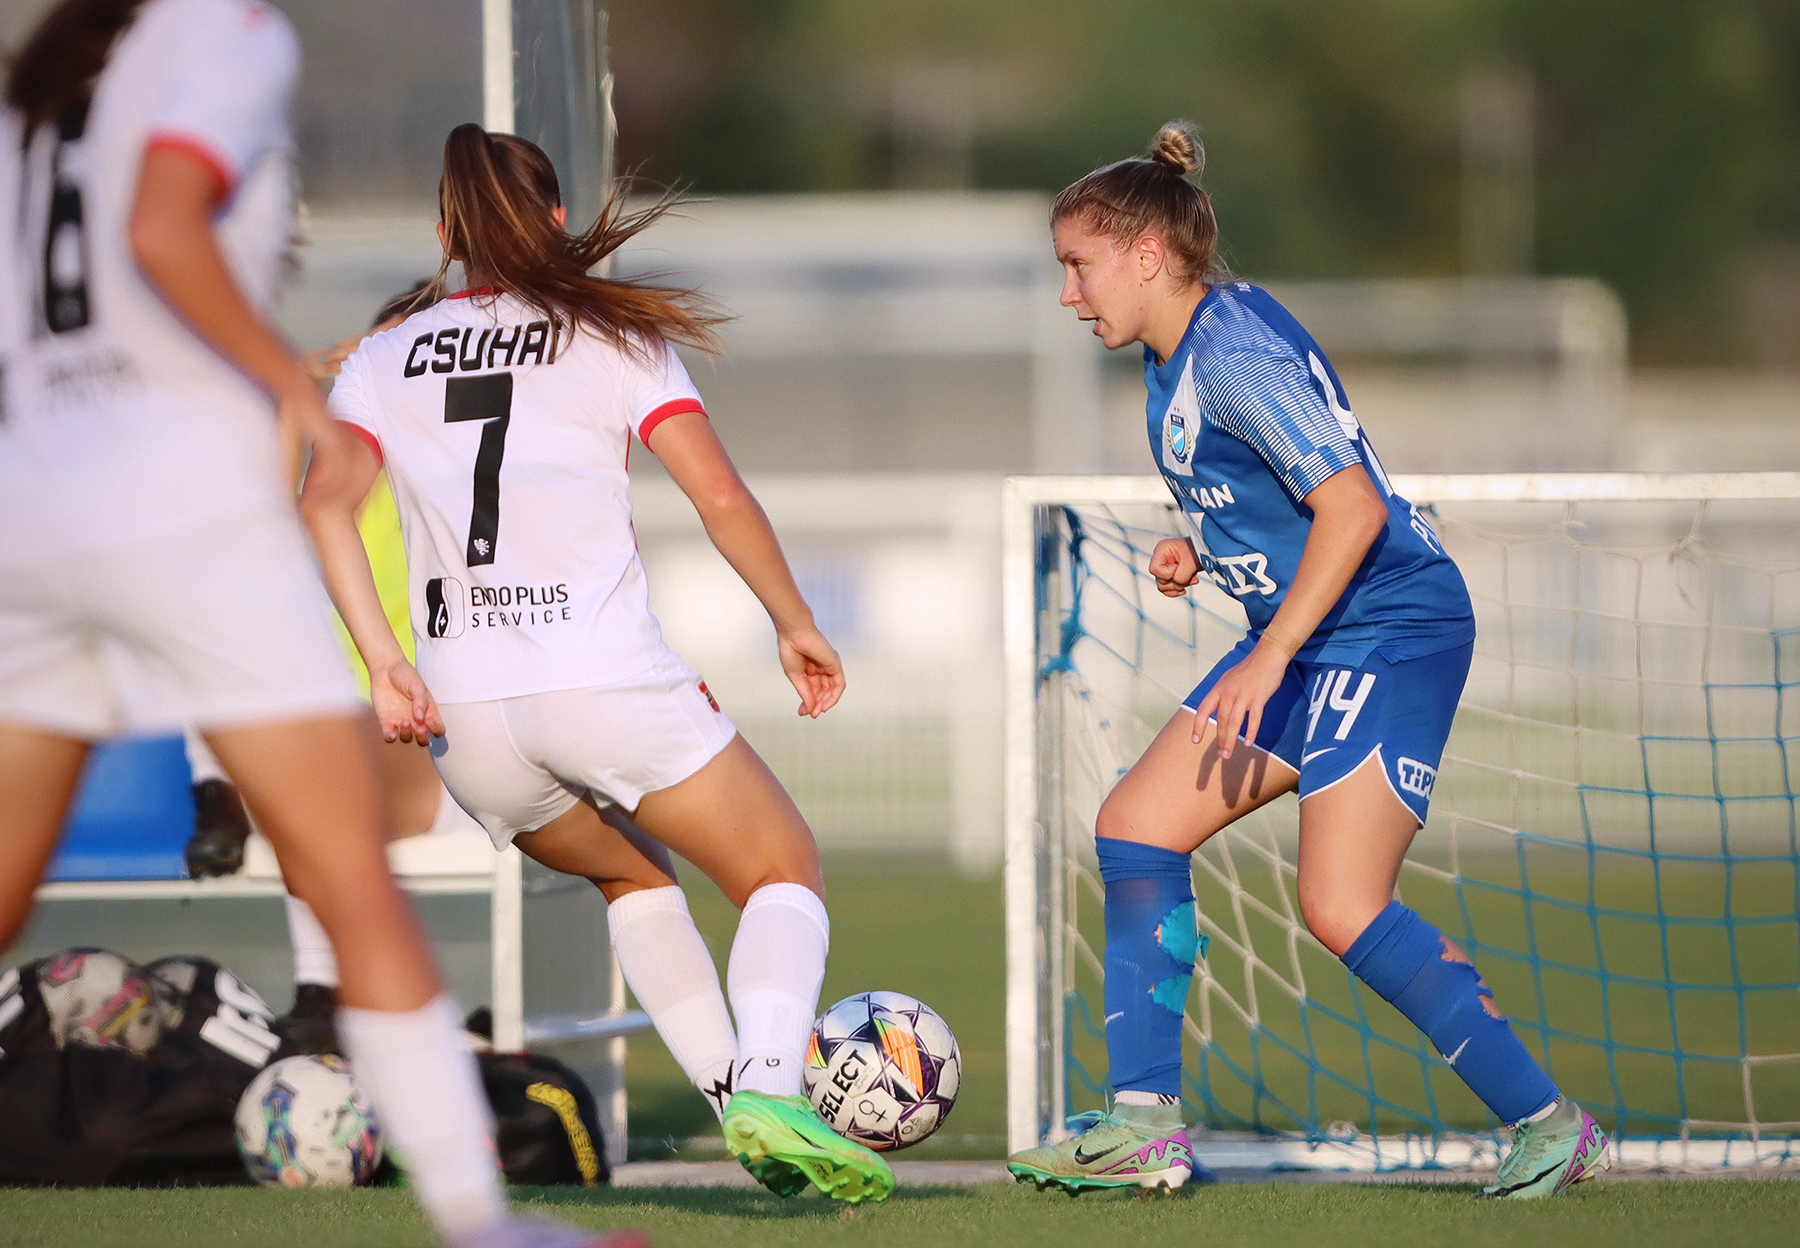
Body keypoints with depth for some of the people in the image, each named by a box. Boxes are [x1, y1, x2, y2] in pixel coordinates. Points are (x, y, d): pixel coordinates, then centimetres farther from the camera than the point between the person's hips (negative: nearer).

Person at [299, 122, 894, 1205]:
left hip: (466, 714, 4)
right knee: (787, 875, 10)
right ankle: (768, 1086, -18)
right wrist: (796, 623, 11)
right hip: (607, 684, -4)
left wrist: (384, 659, -6)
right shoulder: (612, 337, 8)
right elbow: (721, 498, -1)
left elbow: (324, 504, -1)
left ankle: (737, 1099, 14)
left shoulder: (385, 361, 15)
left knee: (634, 873, 30)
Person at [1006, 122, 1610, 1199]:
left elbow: (1352, 505, -26)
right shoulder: (1178, 353, 11)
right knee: (1135, 827, 5)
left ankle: (1552, 1127, -8)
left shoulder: (1234, 358, -19)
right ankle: (1145, 1127, 7)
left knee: (1343, 908, -18)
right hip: (1309, 640, 11)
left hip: (1392, 629, -11)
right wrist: (1203, 550, 7)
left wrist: (1268, 657, -25)